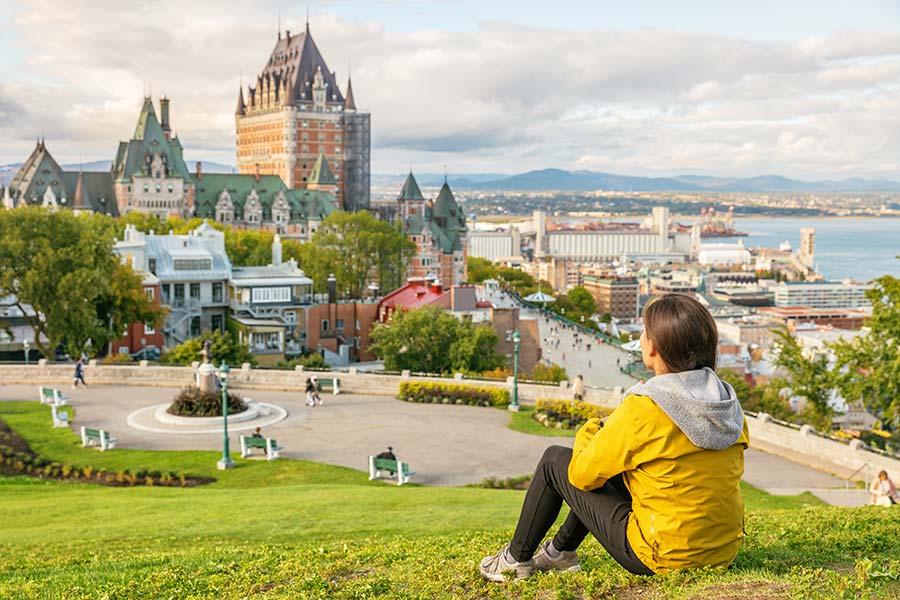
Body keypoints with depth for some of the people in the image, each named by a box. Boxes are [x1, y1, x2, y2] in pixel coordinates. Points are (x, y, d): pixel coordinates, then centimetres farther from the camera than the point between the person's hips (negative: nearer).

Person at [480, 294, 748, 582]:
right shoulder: (729, 403, -2)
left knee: (555, 460, 8)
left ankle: (516, 558, 24)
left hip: (663, 557, -7)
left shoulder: (643, 409, -22)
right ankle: (561, 550, 37)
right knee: (614, 465, 25)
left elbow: (583, 474, -11)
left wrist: (590, 430, 10)